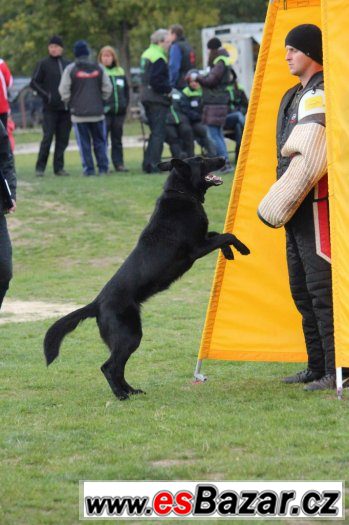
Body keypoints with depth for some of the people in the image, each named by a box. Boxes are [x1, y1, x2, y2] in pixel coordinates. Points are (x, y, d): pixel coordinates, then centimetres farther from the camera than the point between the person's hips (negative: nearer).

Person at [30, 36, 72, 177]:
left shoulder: (68, 64, 11)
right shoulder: (43, 64, 0)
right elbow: (34, 83, -1)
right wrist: (46, 96, -12)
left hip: (66, 108, 4)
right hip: (50, 108, -4)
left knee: (63, 139, 4)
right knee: (47, 137, -9)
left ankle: (59, 167, 10)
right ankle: (40, 167, -2)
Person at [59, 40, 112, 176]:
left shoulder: (71, 69, -5)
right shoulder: (98, 68, 3)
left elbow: (63, 90, -7)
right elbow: (107, 89, 5)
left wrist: (69, 103, 10)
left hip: (79, 113, -2)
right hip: (97, 112, 2)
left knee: (84, 142, 2)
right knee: (99, 141, 10)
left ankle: (88, 168, -1)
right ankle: (103, 167, 6)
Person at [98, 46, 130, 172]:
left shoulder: (120, 72, 13)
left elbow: (126, 90, 19)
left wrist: (125, 105, 8)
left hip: (119, 111, 5)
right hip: (104, 113, -5)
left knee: (117, 139, 10)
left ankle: (119, 163, 13)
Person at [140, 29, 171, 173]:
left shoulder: (146, 55, 16)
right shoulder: (159, 58, -15)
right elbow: (156, 81, -23)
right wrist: (169, 90, -13)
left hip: (146, 97, 10)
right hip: (158, 99, -10)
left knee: (155, 131, 17)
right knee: (159, 133, -6)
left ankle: (147, 163, 16)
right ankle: (153, 164, -8)